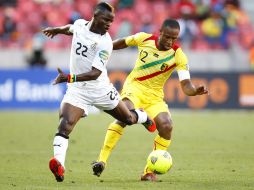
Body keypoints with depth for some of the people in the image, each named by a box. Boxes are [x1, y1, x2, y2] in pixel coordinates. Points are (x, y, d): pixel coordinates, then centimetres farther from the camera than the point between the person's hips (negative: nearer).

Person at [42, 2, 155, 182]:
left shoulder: (105, 43, -23)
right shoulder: (80, 24, -6)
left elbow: (95, 73, -30)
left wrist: (69, 78, -43)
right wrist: (56, 30, 42)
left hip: (100, 89, -2)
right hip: (77, 89, 2)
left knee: (129, 119, 18)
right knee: (65, 124, -22)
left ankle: (143, 116, 55)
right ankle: (59, 164, -34)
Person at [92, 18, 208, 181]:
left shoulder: (178, 56, -13)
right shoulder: (144, 39, -9)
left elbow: (186, 85, -20)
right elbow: (123, 42, 12)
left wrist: (195, 90, -43)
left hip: (154, 96, 1)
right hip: (134, 87, -1)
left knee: (167, 126, -20)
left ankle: (150, 171, -4)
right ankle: (102, 161, -30)